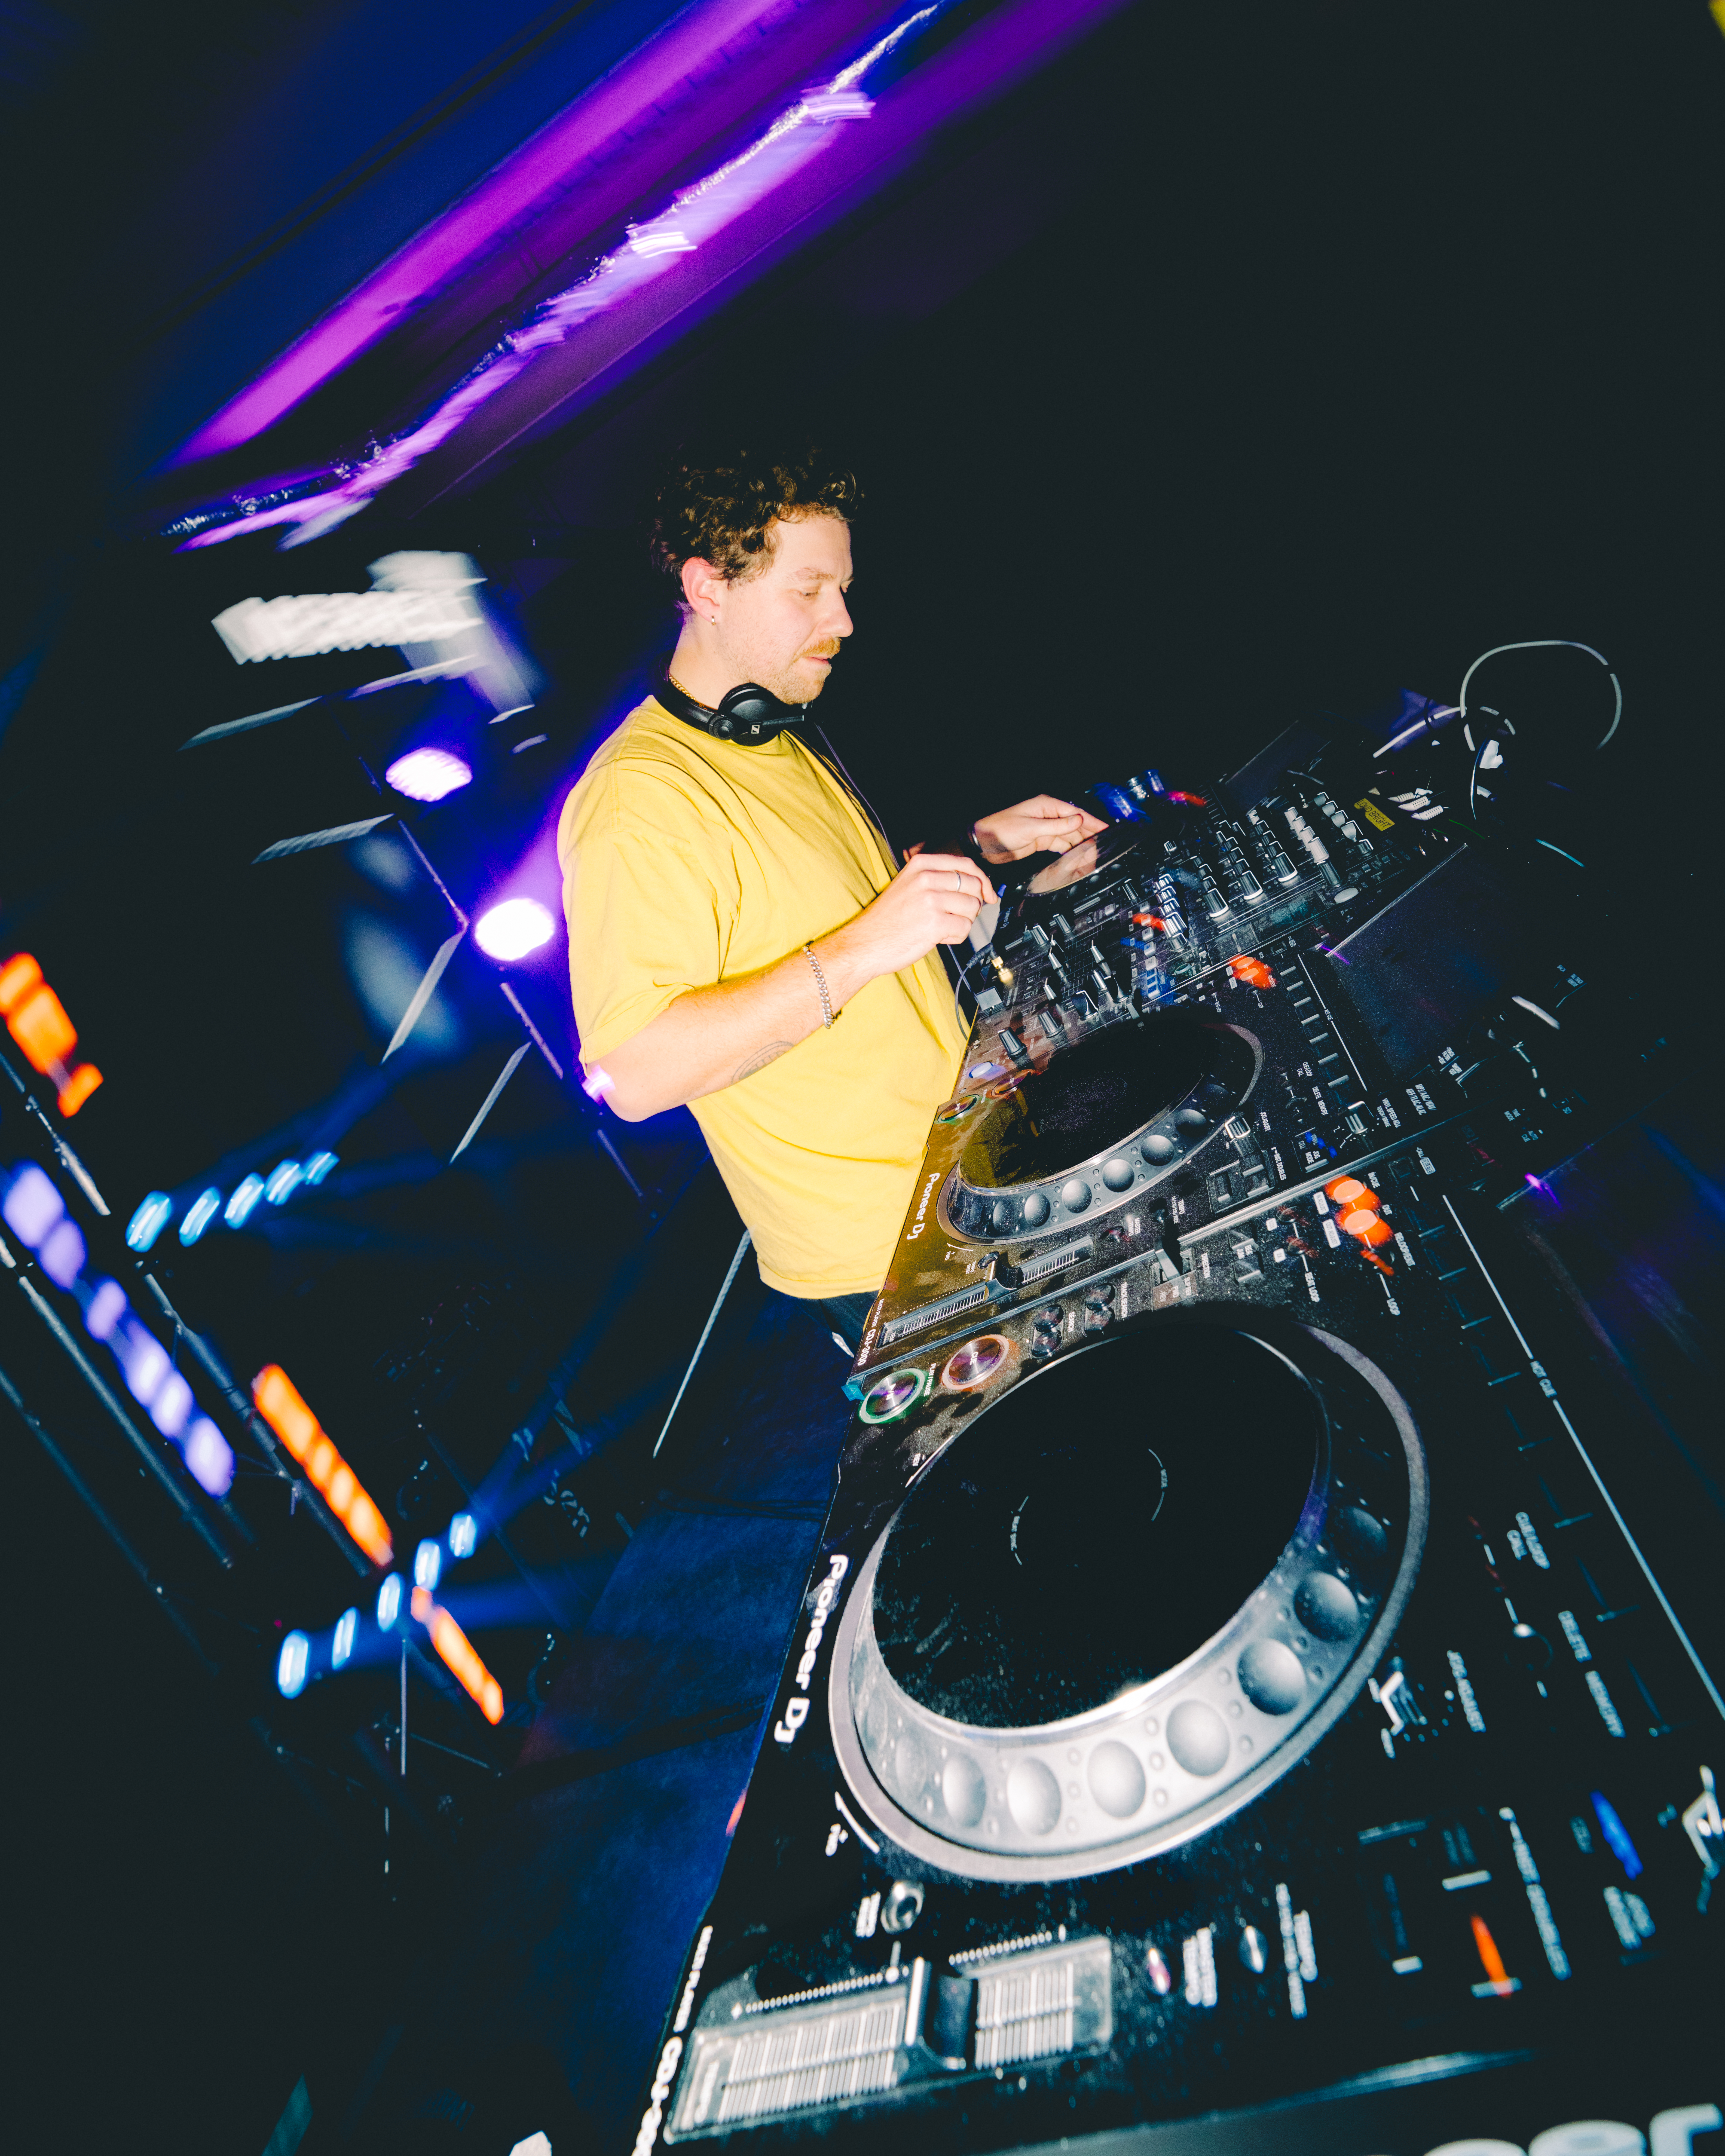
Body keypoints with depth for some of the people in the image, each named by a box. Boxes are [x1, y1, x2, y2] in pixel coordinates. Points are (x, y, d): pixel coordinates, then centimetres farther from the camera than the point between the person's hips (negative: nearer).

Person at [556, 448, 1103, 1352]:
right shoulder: (634, 799, -22)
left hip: (961, 1171, 9)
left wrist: (980, 846, 9)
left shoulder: (783, 748, 10)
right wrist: (859, 951, -34)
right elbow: (634, 1074, -30)